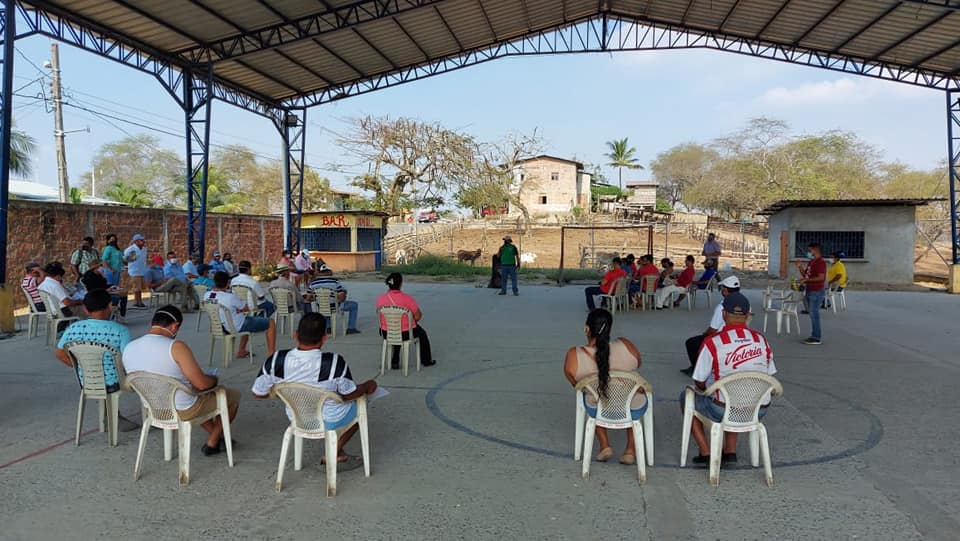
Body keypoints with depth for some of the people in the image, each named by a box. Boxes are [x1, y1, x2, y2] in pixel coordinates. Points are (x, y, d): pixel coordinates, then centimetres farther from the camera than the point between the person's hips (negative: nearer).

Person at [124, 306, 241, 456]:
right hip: (183, 411, -7)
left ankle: (217, 435, 40)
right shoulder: (176, 347, -27)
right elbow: (202, 384, -25)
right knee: (234, 395, 16)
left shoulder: (128, 348, -7)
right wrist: (215, 379, -2)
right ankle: (212, 443, 26)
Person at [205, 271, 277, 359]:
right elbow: (247, 309, -14)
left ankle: (241, 351, 35)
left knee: (247, 319, 36)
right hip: (238, 327, -8)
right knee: (271, 323, 4)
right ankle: (271, 354, 9)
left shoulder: (207, 295, -8)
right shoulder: (230, 297, -29)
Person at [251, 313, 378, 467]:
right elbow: (348, 395, -14)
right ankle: (335, 452, 21)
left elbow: (259, 393, -6)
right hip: (329, 422, -4)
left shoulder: (276, 360, -20)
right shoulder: (334, 362, -29)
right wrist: (367, 387, 7)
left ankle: (338, 455, 35)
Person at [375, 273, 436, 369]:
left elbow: (381, 317, 6)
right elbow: (418, 316, -13)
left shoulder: (380, 299, -11)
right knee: (421, 333, 29)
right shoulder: (407, 299, -23)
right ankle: (426, 360, 46)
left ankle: (395, 362, 41)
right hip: (405, 334, -3)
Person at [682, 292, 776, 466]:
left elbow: (699, 383, -8)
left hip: (723, 411, -5)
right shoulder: (762, 340, -2)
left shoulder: (712, 342, -16)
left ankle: (706, 453, 19)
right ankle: (730, 452, 30)